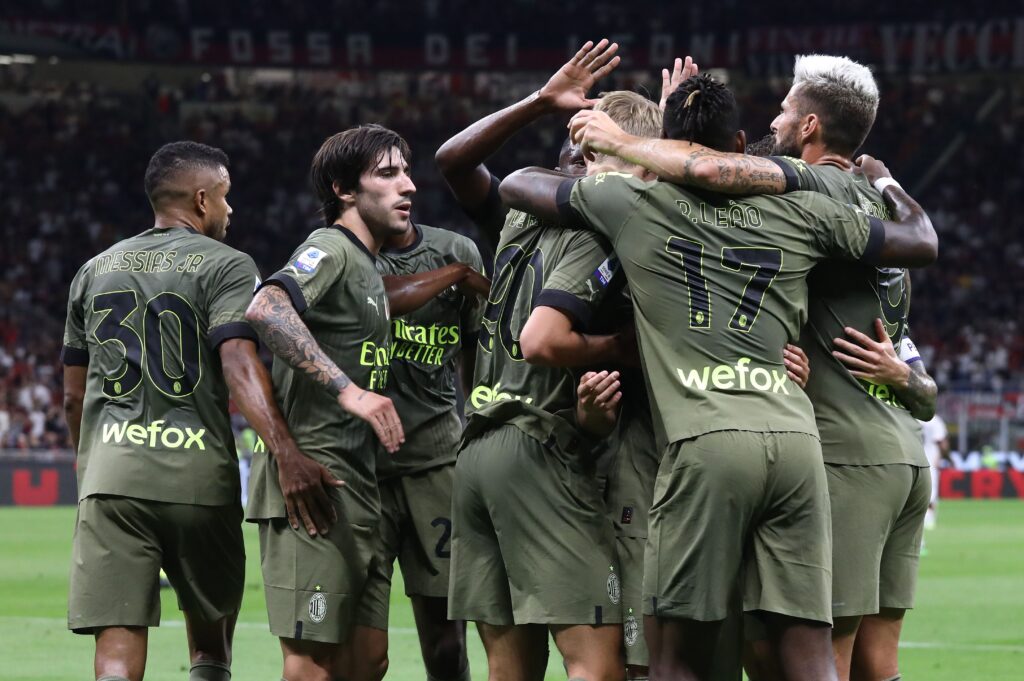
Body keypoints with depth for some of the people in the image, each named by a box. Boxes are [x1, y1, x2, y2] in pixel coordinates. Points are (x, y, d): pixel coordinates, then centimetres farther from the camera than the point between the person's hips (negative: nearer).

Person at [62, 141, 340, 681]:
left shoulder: (96, 271, 17)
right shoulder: (226, 266, 2)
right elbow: (238, 365, -16)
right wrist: (286, 452, -26)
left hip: (110, 474, 3)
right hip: (198, 475, -3)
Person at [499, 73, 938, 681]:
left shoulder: (632, 202, 11)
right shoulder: (800, 213, 16)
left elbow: (516, 185, 26)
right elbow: (922, 242, 28)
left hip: (706, 441, -3)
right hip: (796, 437, 3)